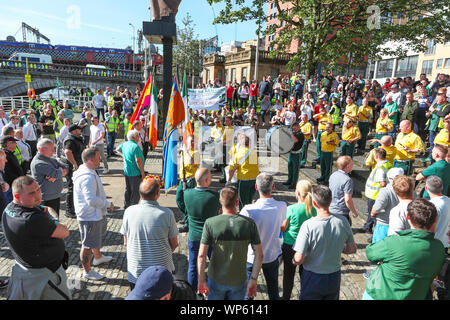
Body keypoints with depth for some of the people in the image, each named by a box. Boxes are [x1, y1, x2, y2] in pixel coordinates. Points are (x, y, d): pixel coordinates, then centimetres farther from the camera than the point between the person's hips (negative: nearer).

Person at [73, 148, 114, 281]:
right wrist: (108, 205, -22)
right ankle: (87, 271, 24)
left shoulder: (89, 172, 6)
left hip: (97, 214, 11)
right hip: (89, 217, -11)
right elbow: (92, 200, -34)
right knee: (88, 245, 6)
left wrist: (105, 204, 13)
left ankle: (98, 257, 53)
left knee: (98, 237, 30)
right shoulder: (87, 177, -30)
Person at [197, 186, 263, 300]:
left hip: (216, 280, 0)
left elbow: (201, 255, -16)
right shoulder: (249, 223, -14)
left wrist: (201, 281, -5)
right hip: (239, 281, 1)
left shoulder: (210, 223, -17)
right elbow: (259, 255, -12)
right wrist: (253, 280, -3)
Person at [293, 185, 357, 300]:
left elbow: (299, 259, -24)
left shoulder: (308, 225, -27)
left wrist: (294, 260, -3)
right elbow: (352, 249, 0)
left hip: (313, 279, -3)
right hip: (335, 277, 4)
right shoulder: (343, 222, -14)